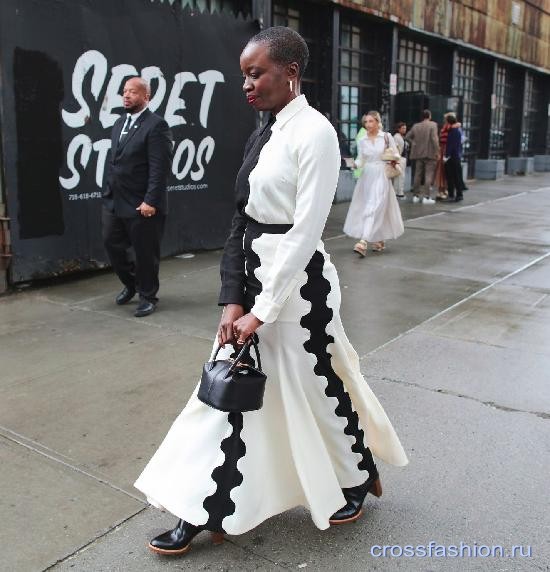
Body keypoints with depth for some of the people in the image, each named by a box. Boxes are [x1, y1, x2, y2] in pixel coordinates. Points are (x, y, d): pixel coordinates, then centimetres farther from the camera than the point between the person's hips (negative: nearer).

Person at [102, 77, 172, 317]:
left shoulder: (156, 125, -11)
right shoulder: (119, 123, 14)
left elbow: (159, 168, -17)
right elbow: (114, 161, 18)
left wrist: (151, 201, -21)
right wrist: (109, 193, 14)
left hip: (142, 204, -7)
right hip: (113, 201, 8)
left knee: (145, 253, 4)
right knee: (112, 244, 13)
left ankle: (147, 296, 23)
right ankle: (130, 283, 36)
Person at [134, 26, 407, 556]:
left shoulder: (314, 131, -14)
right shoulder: (263, 135, 10)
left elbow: (305, 231, -20)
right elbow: (242, 219, 5)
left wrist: (262, 310, -19)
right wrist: (232, 299, -5)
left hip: (298, 283, -8)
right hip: (255, 274, 8)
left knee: (315, 385, 10)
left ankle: (359, 476, 40)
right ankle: (204, 512, 24)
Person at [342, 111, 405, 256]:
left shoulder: (386, 137, -1)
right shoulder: (362, 141, 8)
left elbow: (396, 154, 5)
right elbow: (361, 160, 9)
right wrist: (355, 164, -13)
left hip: (381, 176, -4)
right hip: (366, 176, 4)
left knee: (373, 209, -13)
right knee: (363, 209, 6)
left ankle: (363, 243, -21)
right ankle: (380, 240, 24)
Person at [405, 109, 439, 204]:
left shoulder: (416, 126, 7)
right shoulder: (433, 125, -7)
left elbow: (407, 137, 7)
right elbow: (434, 139, -16)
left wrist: (414, 144, 11)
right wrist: (437, 151, -12)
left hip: (418, 154, 5)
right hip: (430, 153, -5)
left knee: (418, 174, 12)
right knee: (429, 175, -2)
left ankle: (416, 196, 15)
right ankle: (426, 197, -7)